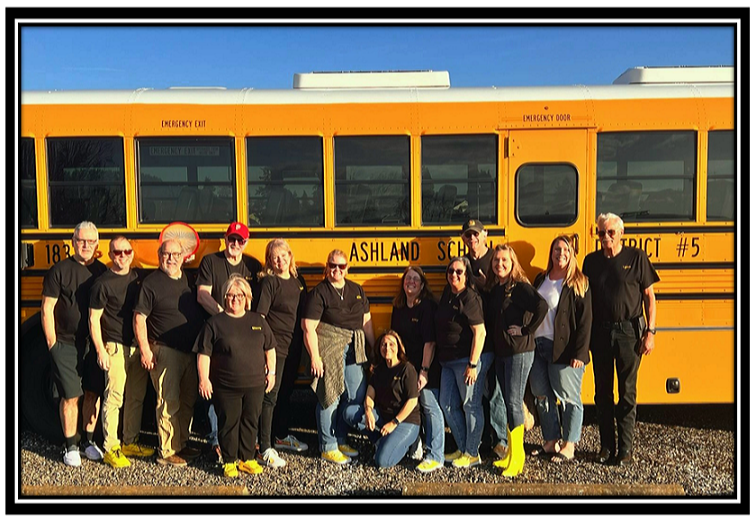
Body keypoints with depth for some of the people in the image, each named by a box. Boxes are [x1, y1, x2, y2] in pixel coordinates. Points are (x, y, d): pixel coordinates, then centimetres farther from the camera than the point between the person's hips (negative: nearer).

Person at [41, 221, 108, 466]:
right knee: (70, 397, 2)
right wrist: (52, 343, -7)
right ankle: (71, 446, 17)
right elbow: (47, 309, -4)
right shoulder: (59, 270, -4)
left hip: (94, 344, 3)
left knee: (93, 393, 9)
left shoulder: (102, 271, 5)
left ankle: (89, 441, 25)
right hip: (66, 345, -3)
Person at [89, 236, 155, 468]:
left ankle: (130, 442, 26)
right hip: (116, 347, -6)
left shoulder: (137, 278, 9)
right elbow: (94, 319, -6)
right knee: (114, 398, -3)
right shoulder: (103, 283, -7)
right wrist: (101, 350, -12)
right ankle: (111, 449, 9)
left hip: (138, 345, 6)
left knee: (136, 396, 12)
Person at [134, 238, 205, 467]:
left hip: (190, 351, 7)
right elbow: (139, 318, -8)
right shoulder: (151, 282, -7)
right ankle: (167, 452, 10)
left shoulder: (188, 279, 11)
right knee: (169, 403, -2)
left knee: (188, 399, 14)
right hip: (165, 352, -6)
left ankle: (181, 444, 28)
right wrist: (145, 349, -14)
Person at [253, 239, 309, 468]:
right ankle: (265, 449, 3)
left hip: (293, 346, 7)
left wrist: (302, 342, 14)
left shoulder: (299, 281, 9)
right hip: (275, 345, -7)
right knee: (270, 395, -4)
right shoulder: (268, 281, -11)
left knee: (286, 392, 20)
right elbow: (259, 316, -17)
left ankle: (282, 436, 37)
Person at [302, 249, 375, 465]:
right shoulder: (319, 293, -7)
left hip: (354, 350, 7)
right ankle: (328, 447, 15)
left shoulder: (357, 290, 12)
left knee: (357, 396, 10)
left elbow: (366, 321, 17)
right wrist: (314, 357, -15)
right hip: (328, 348, -6)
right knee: (329, 397, 0)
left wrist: (374, 347, 15)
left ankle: (340, 440, 28)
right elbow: (309, 327, -11)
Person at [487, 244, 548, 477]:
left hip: (519, 351, -8)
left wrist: (526, 330, -18)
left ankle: (517, 458, 3)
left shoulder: (520, 286, -12)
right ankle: (510, 452, 23)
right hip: (501, 351, 8)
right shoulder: (494, 288, 11)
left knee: (513, 402, -6)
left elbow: (541, 306, -27)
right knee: (507, 402, 13)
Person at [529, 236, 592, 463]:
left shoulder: (578, 283, -6)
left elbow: (585, 320, -10)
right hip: (538, 346, 6)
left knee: (568, 397, 3)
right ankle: (551, 441, 26)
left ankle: (569, 446, 16)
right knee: (542, 396, 12)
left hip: (563, 349, -6)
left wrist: (579, 353, -16)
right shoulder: (540, 279, 12)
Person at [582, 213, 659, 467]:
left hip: (628, 331, -3)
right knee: (602, 391, 8)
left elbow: (649, 296, 0)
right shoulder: (591, 261, 6)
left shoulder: (636, 257, -2)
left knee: (627, 391, 5)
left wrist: (650, 331, -6)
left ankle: (625, 448, 15)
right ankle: (606, 446, 19)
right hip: (600, 331, 3)